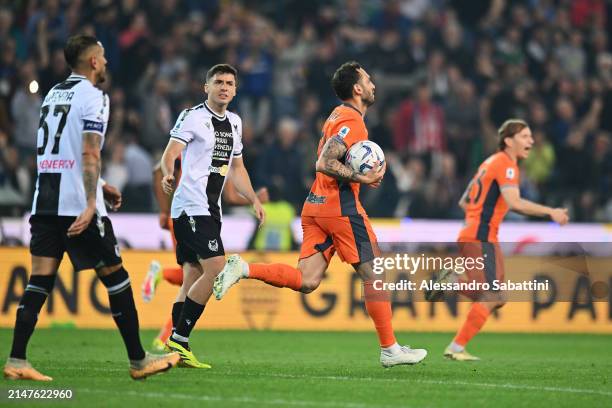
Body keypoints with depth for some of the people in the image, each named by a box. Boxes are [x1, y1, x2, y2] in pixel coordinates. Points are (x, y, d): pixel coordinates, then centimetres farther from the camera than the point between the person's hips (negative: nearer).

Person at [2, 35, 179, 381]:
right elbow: (89, 153, -17)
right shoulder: (93, 97, -6)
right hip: (77, 203, -7)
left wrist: (100, 187, 32)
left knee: (41, 279, 2)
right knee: (115, 275, 3)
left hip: (45, 202, 7)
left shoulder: (53, 95, 19)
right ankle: (138, 361, 8)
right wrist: (91, 204, -23)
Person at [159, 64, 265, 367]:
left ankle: (175, 347, 10)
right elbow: (171, 151, -21)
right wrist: (168, 174, -42)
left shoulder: (234, 123, 16)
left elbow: (236, 167, 27)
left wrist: (254, 200, 18)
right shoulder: (193, 117, -8)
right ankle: (178, 340, -13)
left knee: (192, 279, 7)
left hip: (210, 210, 9)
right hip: (191, 207, -9)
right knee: (215, 270, -18)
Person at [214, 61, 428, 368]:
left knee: (306, 281, 0)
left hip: (315, 206, 9)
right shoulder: (352, 121, -12)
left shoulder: (338, 116, 19)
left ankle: (242, 269, -13)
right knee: (374, 274, 0)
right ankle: (389, 348, 4)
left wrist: (363, 175, 15)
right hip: (340, 207, -9)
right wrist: (362, 179, -20)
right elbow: (325, 163, -22)